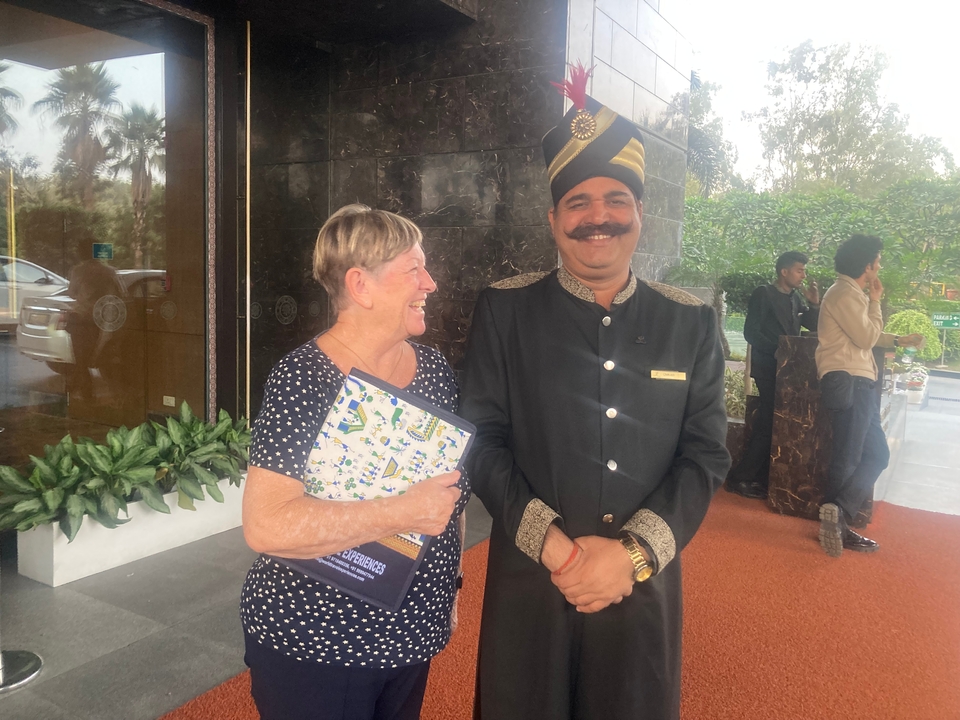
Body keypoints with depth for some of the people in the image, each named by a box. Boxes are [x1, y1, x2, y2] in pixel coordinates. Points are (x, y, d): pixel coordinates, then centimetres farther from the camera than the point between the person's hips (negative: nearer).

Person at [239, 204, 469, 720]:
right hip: (310, 644, -6)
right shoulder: (301, 379, -20)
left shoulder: (434, 368, -1)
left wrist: (448, 585, 13)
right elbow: (265, 525, -27)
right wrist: (402, 514, -29)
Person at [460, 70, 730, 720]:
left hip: (645, 587, 2)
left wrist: (633, 551, -13)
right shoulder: (505, 310, -3)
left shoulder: (690, 323, 1)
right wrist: (553, 545, -14)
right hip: (529, 585, -1)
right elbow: (484, 439, -6)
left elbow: (707, 453, -1)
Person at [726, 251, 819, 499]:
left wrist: (814, 303, -2)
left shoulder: (795, 299, 12)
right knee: (769, 423, -8)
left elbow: (815, 328, 10)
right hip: (768, 367, -7)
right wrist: (777, 350, -21)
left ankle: (761, 477, 20)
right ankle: (740, 478, -1)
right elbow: (751, 332, -15)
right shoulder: (763, 294, -8)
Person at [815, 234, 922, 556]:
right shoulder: (845, 293, -11)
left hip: (857, 383, 11)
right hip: (848, 383, -11)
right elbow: (867, 338, -14)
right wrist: (875, 302, -3)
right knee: (847, 458, -11)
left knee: (877, 454, 11)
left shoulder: (852, 293, 21)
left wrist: (900, 340, 22)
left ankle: (837, 524, 10)